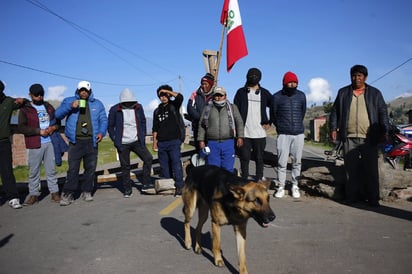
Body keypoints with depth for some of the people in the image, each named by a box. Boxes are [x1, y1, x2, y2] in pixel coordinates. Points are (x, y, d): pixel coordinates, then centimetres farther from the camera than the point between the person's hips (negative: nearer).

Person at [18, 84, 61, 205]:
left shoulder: (48, 107, 15)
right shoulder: (25, 109, 3)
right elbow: (21, 128, -6)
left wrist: (54, 127, -1)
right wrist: (39, 131, -14)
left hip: (50, 143, 3)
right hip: (35, 145, -3)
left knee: (51, 169, 5)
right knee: (34, 170, 1)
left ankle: (54, 192, 13)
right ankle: (33, 194, 12)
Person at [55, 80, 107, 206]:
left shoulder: (97, 104, 14)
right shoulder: (69, 100, 10)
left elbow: (103, 120, 12)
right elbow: (58, 114, 0)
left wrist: (102, 132, -6)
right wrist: (70, 106, -15)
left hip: (91, 141, 2)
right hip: (75, 141, -2)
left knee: (90, 168, 6)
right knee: (73, 169, -6)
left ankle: (87, 192, 17)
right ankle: (67, 194, 0)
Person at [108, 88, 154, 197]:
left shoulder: (138, 107, 1)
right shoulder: (114, 110, -7)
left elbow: (143, 122, 14)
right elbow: (110, 126, 3)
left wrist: (143, 136, 8)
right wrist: (115, 139, -3)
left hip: (137, 141, 2)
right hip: (122, 143, -2)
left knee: (148, 158, -10)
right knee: (125, 167, 4)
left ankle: (146, 184, 2)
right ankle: (127, 189, 18)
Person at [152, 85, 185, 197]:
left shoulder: (174, 106, 5)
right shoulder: (157, 111, 17)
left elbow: (180, 97, -17)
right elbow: (155, 128, 17)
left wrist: (168, 91, -7)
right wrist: (154, 143, 10)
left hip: (174, 141, -5)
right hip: (161, 143, 5)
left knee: (176, 163, -10)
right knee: (164, 165, 7)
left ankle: (179, 187, -8)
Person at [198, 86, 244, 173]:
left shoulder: (232, 107, 12)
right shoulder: (207, 109, 12)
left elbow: (239, 122, 8)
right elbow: (201, 125, 12)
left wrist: (240, 137, -3)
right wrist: (201, 140, 5)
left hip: (228, 143, 0)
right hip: (212, 143, 0)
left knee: (228, 169, 2)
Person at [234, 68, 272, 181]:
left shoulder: (264, 93, 8)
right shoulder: (241, 92, 6)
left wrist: (269, 122, 6)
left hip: (260, 133, 1)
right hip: (244, 133, -1)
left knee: (259, 159, 6)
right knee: (244, 158, 3)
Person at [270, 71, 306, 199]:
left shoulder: (301, 96, 4)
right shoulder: (277, 97, -3)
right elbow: (273, 115, 8)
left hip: (299, 133, 2)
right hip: (283, 134, -2)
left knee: (297, 161, 5)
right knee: (282, 162, -3)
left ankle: (295, 186, 15)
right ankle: (281, 187, 8)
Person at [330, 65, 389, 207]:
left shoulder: (375, 93, 11)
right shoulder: (343, 92, 13)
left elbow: (383, 112, 8)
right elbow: (335, 111, 13)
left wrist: (384, 130, -3)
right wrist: (333, 128, 2)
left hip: (369, 138, 0)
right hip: (349, 138, 1)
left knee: (371, 169, 2)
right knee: (351, 168, 3)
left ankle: (373, 198, 10)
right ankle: (352, 196, 11)